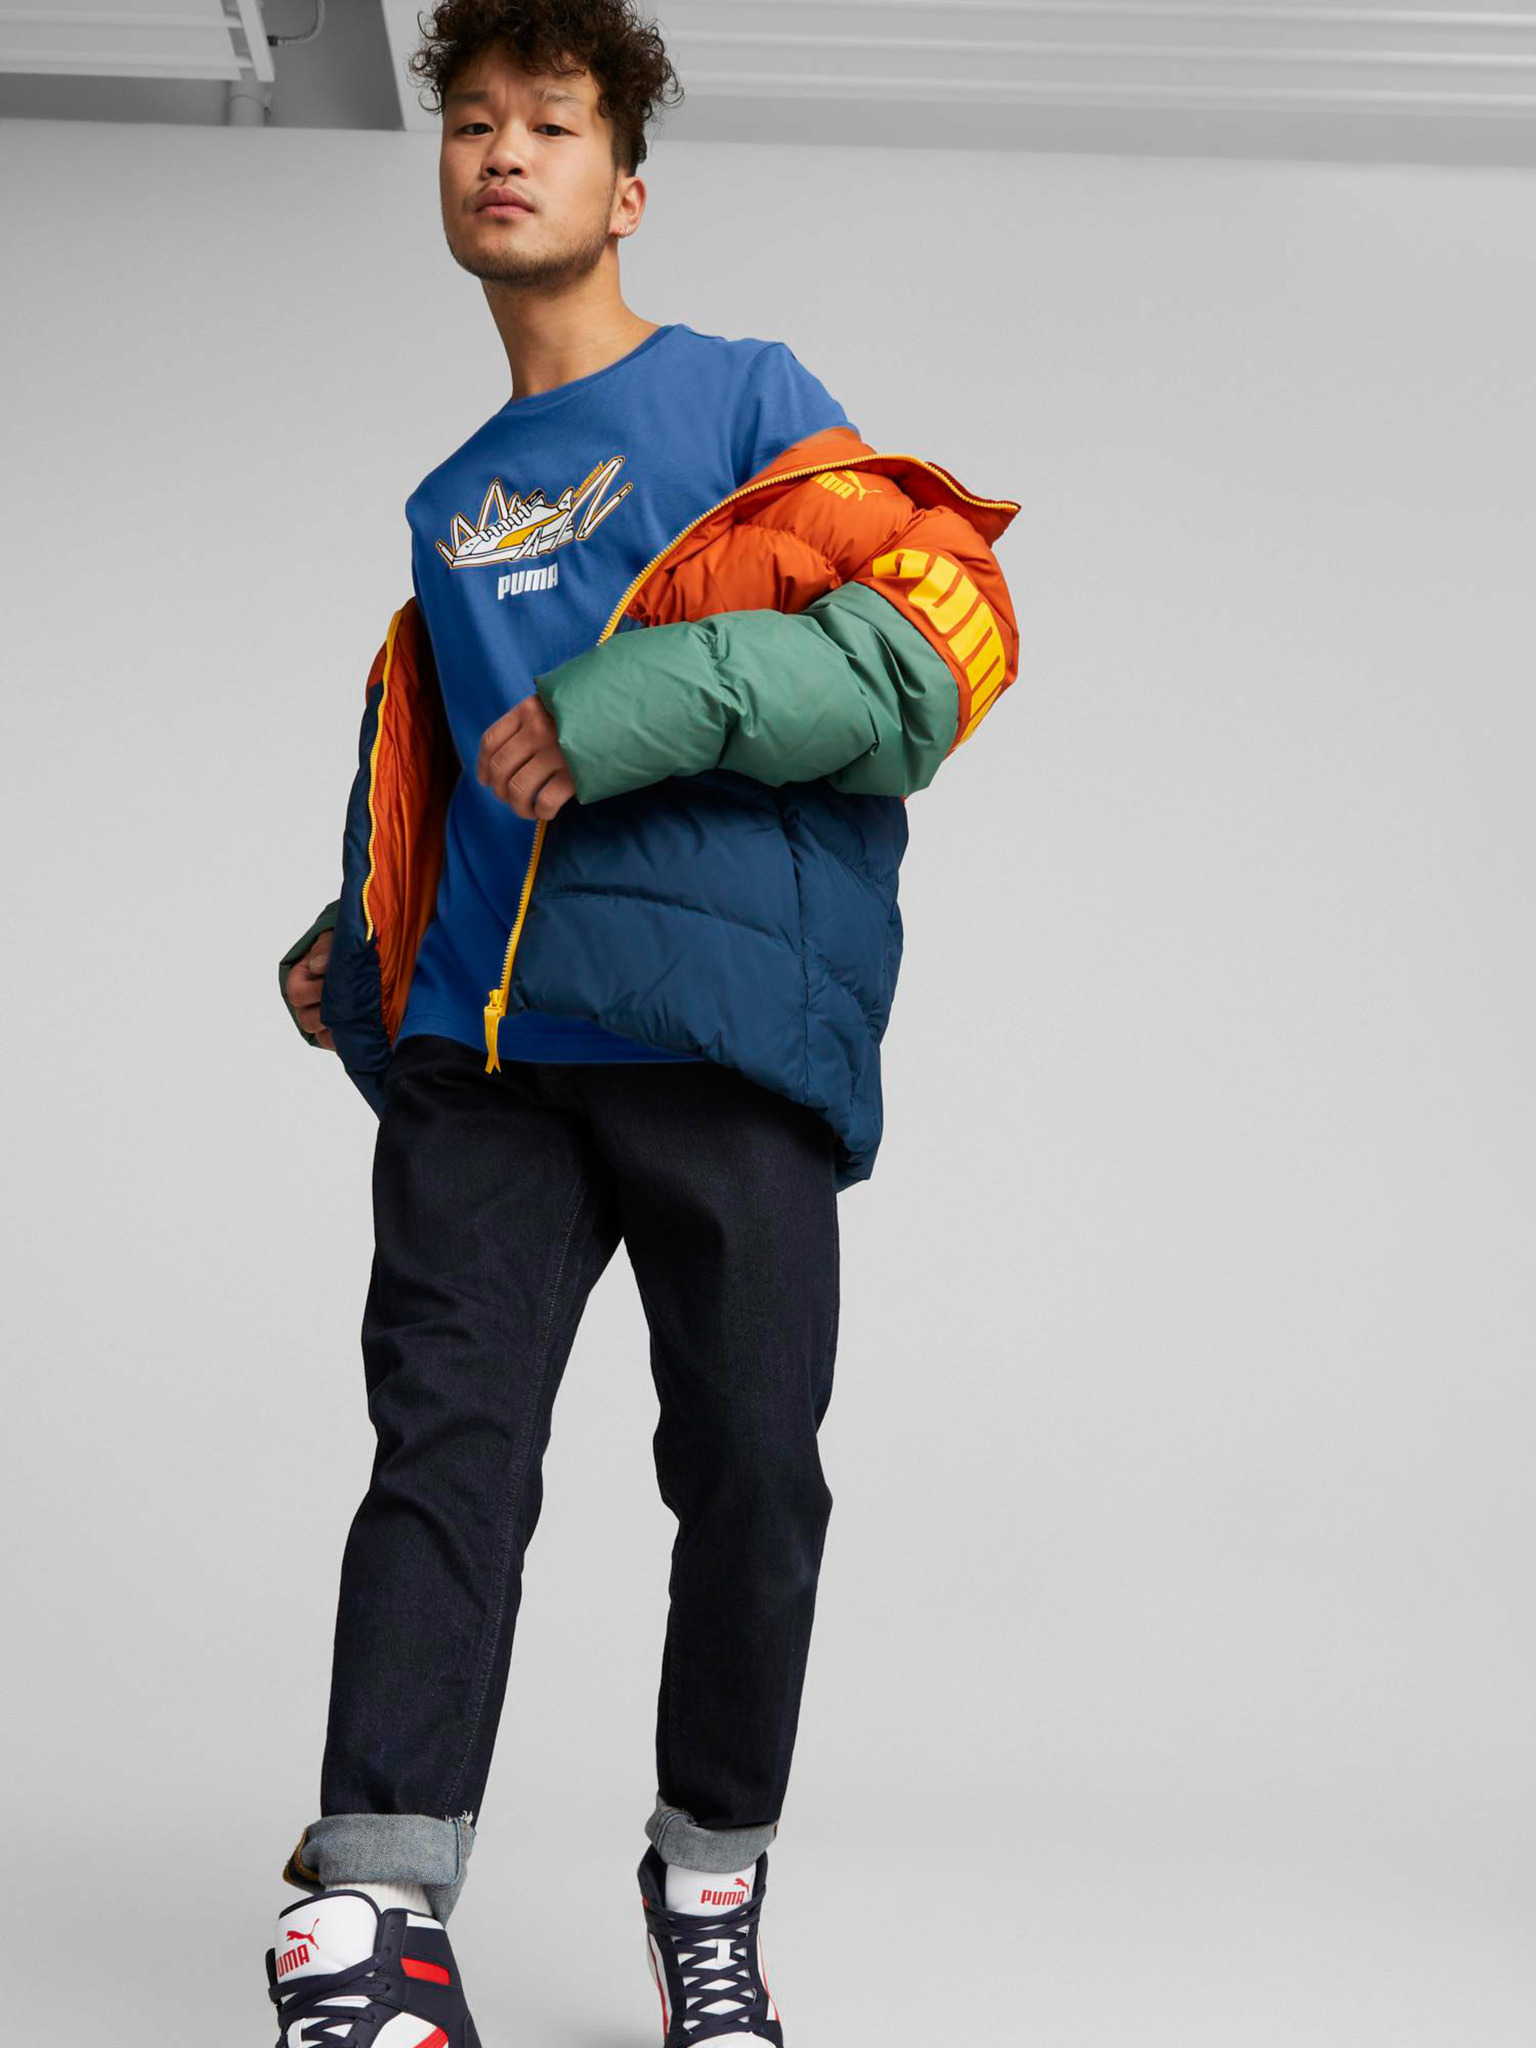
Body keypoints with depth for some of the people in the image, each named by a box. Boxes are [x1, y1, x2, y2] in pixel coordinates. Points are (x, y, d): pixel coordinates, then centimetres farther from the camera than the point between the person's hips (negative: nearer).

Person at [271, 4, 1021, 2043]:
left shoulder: (749, 400, 8)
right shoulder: (451, 503, 25)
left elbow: (948, 622, -4)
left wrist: (672, 693, -16)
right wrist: (355, 941, 17)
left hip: (727, 1032, -3)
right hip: (486, 1038, 4)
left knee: (748, 1471, -2)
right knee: (446, 1438, -11)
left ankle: (712, 1882, 16)